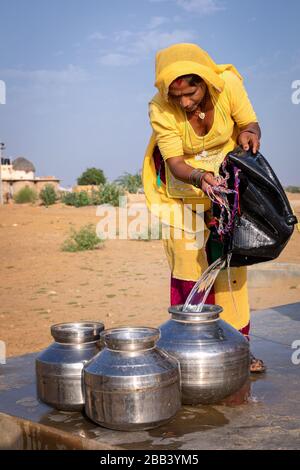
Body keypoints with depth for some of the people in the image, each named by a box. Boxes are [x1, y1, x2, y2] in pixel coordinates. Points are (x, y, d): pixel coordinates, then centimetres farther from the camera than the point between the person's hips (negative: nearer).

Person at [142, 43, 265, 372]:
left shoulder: (228, 84, -22)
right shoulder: (160, 110, -25)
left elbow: (249, 123, -8)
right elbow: (176, 164, -22)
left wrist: (249, 133, -32)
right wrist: (200, 177, -42)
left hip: (227, 184, 2)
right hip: (185, 192, -2)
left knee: (231, 264, 3)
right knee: (190, 268, -3)